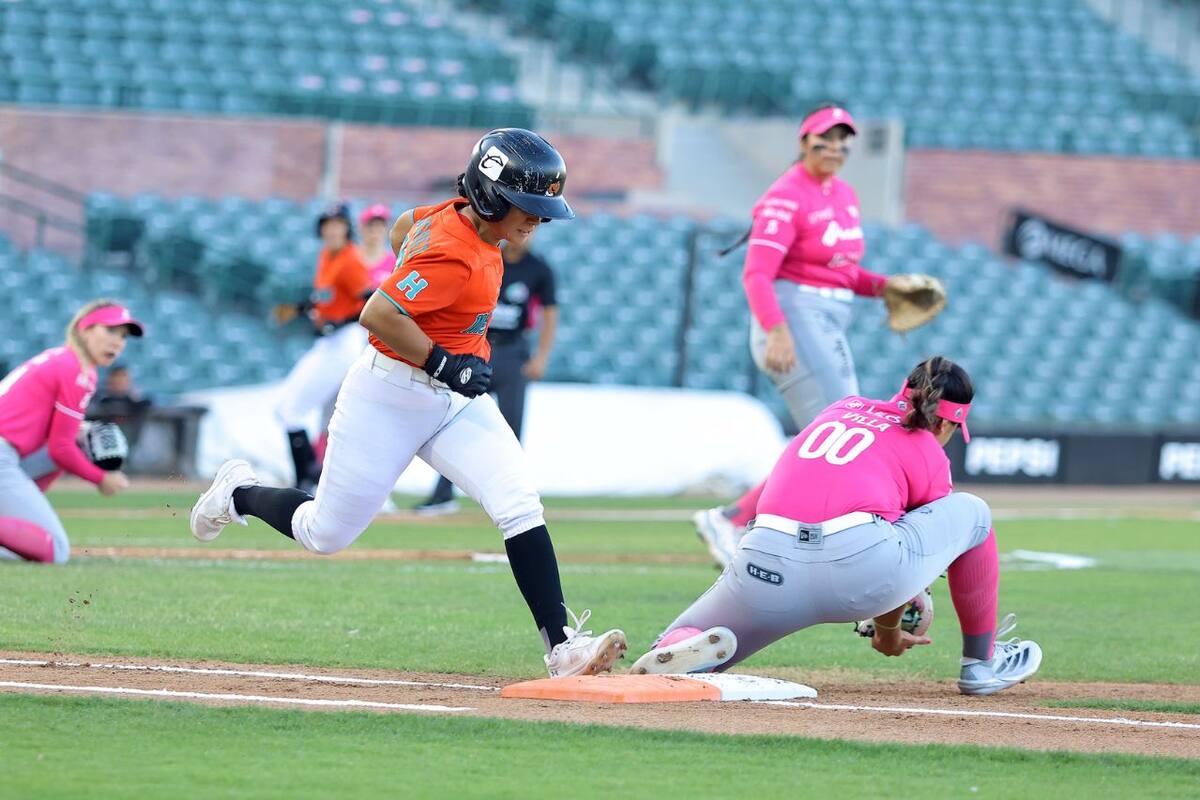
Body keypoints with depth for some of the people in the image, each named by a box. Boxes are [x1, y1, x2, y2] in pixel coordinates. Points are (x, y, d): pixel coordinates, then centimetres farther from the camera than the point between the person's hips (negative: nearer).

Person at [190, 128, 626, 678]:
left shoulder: (459, 216, 1)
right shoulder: (454, 255, -27)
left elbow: (404, 226, 21)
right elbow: (377, 315, -32)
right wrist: (443, 363, -26)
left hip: (458, 400, 8)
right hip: (390, 398, -8)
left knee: (520, 508, -12)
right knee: (325, 534, 7)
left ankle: (561, 646, -18)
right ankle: (239, 494, 38)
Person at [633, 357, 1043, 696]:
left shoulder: (842, 408, 30)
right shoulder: (930, 456, 19)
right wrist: (888, 630, 45)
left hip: (768, 567, 3)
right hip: (861, 564, -3)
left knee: (669, 652, 24)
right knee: (972, 512, 25)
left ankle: (689, 649, -16)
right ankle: (981, 663, 32)